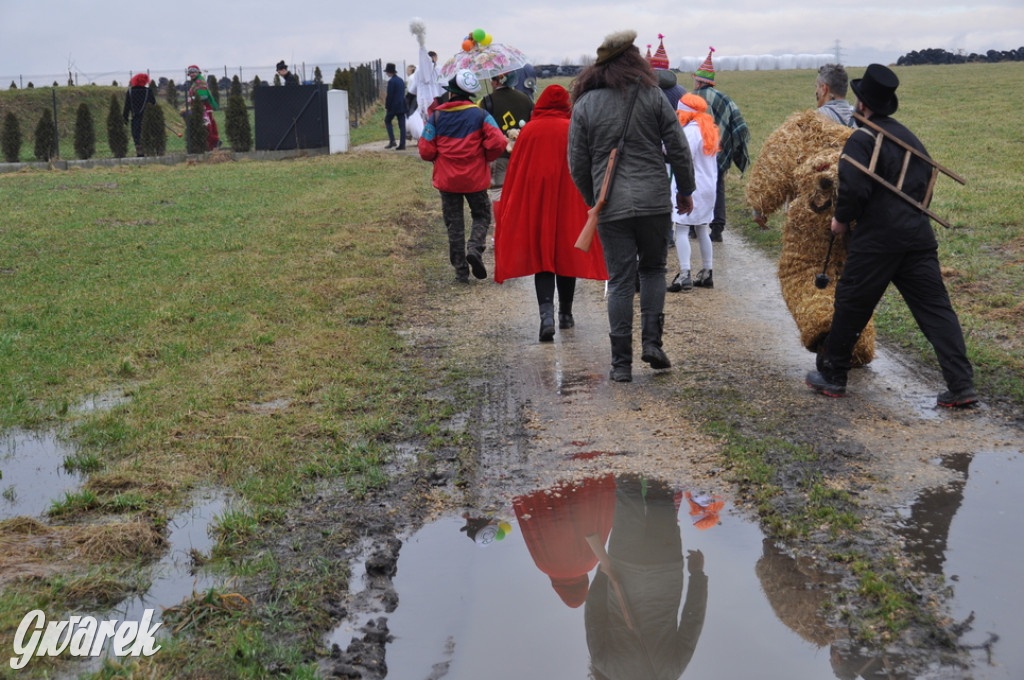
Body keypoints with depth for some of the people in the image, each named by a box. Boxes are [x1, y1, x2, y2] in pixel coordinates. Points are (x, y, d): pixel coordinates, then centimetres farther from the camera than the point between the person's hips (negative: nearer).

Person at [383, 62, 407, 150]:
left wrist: (386, 107, -7)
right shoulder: (401, 80, 12)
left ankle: (392, 141, -1)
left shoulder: (391, 81, -13)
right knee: (402, 124, 4)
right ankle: (402, 144, 2)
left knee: (387, 121, 10)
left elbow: (389, 96, -15)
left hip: (393, 106, -7)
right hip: (402, 106, 7)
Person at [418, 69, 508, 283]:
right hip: (475, 177, -1)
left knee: (454, 224, 9)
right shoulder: (480, 114, -3)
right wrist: (485, 158, 4)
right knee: (481, 215, 15)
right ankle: (475, 248, -12)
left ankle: (461, 271, 9)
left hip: (446, 178, 1)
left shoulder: (437, 116, -1)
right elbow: (497, 142, -14)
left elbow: (426, 150, -3)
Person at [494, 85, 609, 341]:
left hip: (535, 203, 0)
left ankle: (547, 313, -17)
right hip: (569, 202, 0)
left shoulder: (529, 131, -2)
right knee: (567, 253, 13)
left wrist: (508, 212, 11)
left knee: (541, 255, 3)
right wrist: (590, 204, 8)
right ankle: (565, 313, 23)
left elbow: (514, 171, 3)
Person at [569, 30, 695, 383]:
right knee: (653, 268, 19)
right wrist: (685, 190, 14)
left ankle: (621, 363, 5)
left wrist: (593, 200, 19)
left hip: (611, 207, 0)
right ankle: (652, 340, 7)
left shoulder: (585, 104, 2)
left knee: (620, 281, 5)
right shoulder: (652, 95, -1)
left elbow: (577, 163, 5)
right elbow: (678, 148, 0)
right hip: (655, 202, 0)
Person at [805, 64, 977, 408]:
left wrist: (841, 218, -3)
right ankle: (962, 386, -3)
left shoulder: (862, 139, -9)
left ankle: (832, 376, 21)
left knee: (851, 306, 9)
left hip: (877, 238, -6)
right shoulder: (911, 138, 18)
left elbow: (854, 187, -20)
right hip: (919, 234, 7)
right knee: (936, 309, 4)